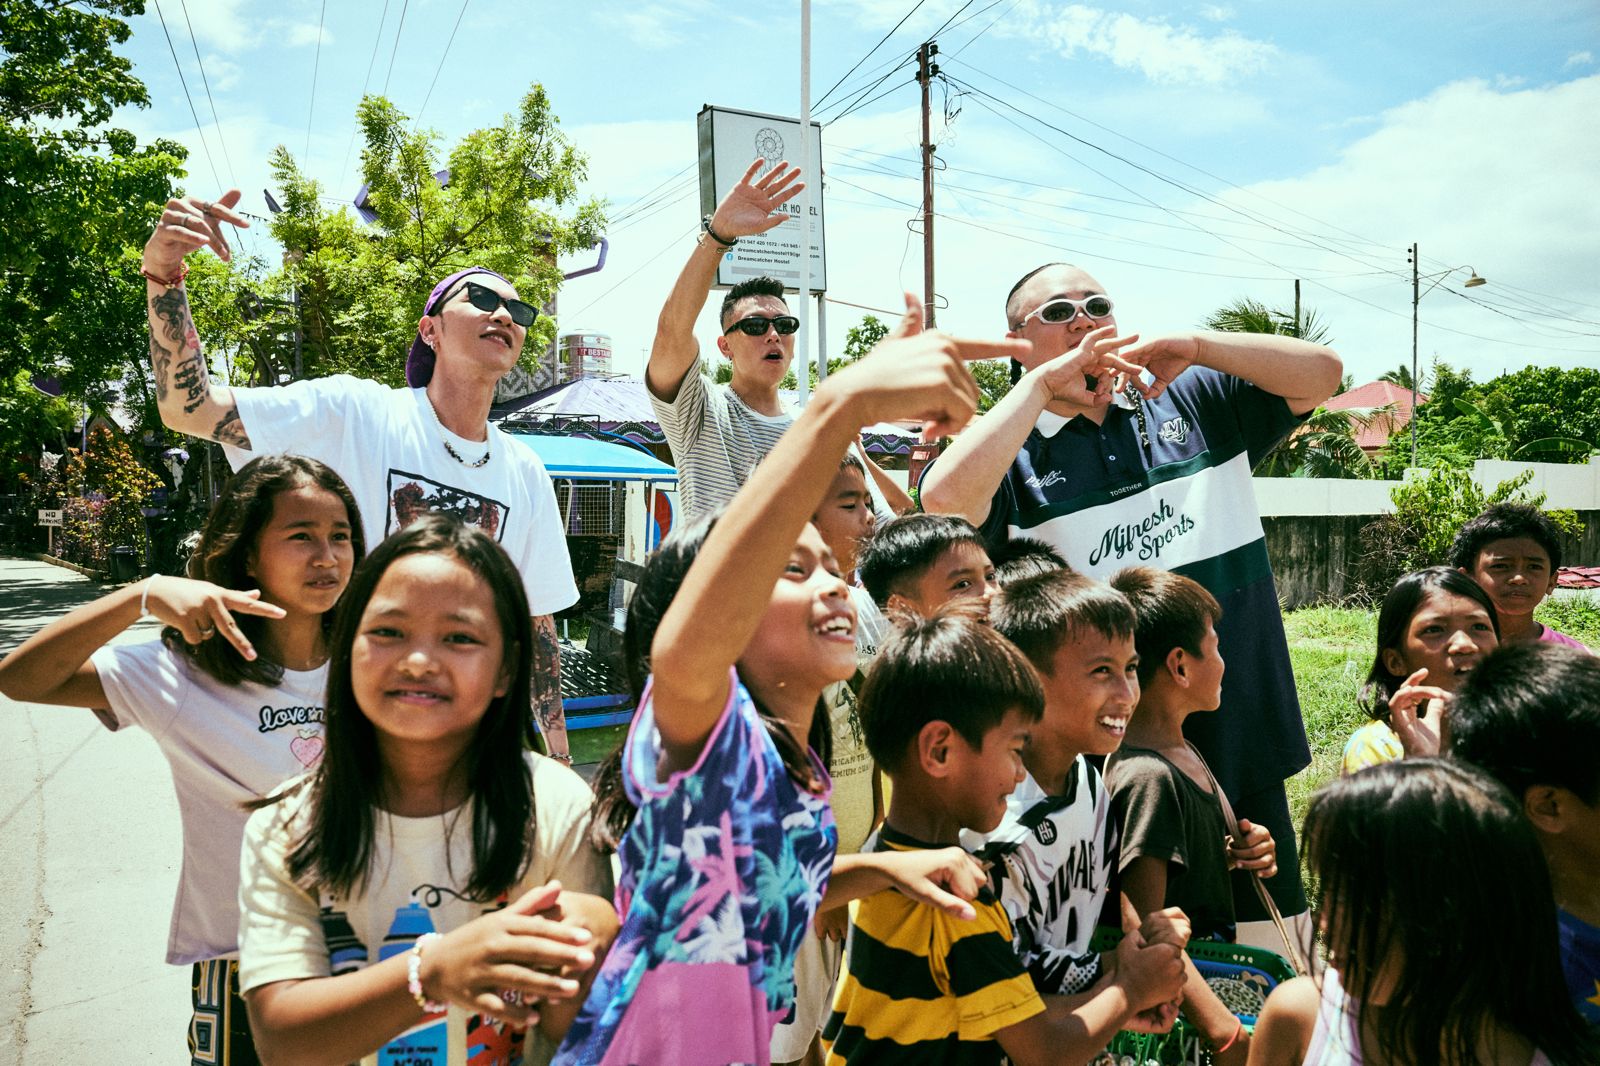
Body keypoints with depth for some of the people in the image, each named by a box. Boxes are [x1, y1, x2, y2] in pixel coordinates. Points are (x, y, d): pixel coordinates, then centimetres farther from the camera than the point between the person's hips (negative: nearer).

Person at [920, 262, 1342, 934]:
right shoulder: (1010, 451, -4)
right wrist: (1044, 380, -18)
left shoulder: (1196, 400, 8)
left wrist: (1195, 345, -11)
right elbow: (946, 500, -25)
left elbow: (1321, 373, 2)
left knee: (1271, 947, 20)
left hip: (1241, 740, 3)